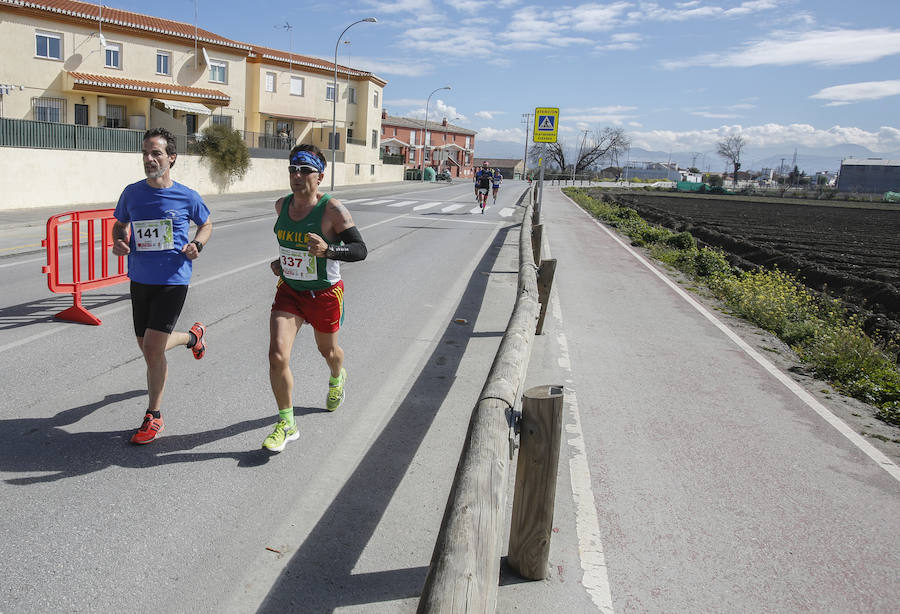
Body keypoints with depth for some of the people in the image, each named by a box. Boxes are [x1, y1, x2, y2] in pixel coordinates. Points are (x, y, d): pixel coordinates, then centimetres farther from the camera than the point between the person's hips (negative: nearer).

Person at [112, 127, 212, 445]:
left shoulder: (187, 197, -5)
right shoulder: (131, 193, 3)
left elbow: (206, 224, 12)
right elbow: (120, 224, 19)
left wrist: (197, 245, -9)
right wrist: (119, 242, -4)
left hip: (172, 279, -5)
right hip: (140, 279, 5)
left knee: (152, 350, -9)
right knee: (148, 349, 14)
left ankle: (153, 416, 10)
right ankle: (193, 336, 46)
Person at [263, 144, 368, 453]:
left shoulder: (333, 210, -19)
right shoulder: (281, 205, -1)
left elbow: (360, 250, -23)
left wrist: (327, 249, -40)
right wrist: (281, 261, 9)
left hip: (324, 294, -3)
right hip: (288, 291, 4)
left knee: (328, 350, 19)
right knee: (277, 355, -12)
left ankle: (337, 378, 58)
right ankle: (287, 424, 4)